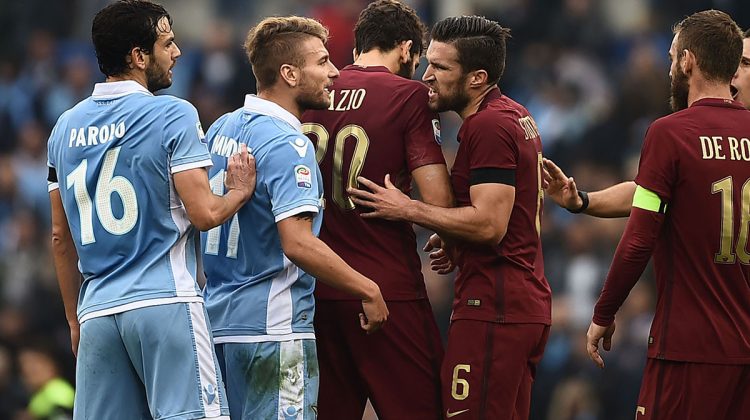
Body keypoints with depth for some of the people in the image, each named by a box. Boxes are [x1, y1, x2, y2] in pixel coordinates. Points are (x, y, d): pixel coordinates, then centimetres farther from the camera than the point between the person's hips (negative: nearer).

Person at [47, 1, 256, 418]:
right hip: (165, 303, -6)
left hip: (97, 311, 6)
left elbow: (61, 238, 16)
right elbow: (204, 213, -11)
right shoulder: (173, 115, -5)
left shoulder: (67, 128, 12)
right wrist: (241, 190, 10)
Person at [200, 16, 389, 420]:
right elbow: (298, 243, -24)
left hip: (219, 321, 9)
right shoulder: (286, 144, -16)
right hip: (274, 326, -9)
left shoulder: (221, 129, 12)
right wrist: (368, 291, -17)